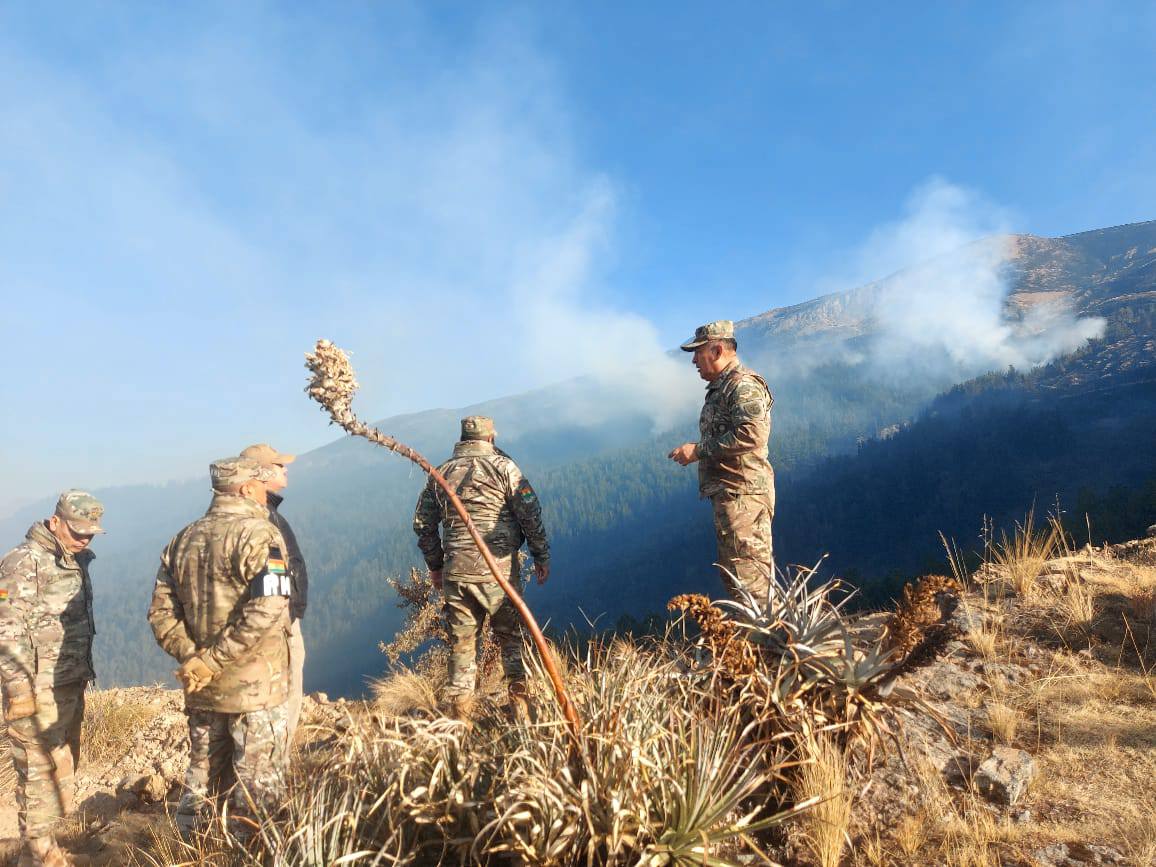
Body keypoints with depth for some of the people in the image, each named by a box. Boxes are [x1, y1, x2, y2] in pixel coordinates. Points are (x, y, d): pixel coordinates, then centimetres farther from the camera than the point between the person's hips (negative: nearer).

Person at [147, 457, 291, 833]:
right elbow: (266, 610, -27)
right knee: (259, 788, 7)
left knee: (203, 779, 21)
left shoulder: (182, 540, 8)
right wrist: (211, 662, -20)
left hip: (202, 689, 7)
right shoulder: (258, 534, -14)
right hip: (255, 689, -6)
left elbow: (161, 613, 6)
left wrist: (192, 658, -4)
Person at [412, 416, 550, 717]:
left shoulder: (440, 474, 10)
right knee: (510, 636, 12)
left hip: (456, 571, 3)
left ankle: (460, 711, 15)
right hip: (499, 568, -2)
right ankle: (519, 700, 13)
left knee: (462, 642, 10)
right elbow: (531, 515, -7)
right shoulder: (503, 467, -1)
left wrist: (434, 565, 23)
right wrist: (542, 557, 2)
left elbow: (423, 524, 14)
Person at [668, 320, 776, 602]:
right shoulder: (720, 388, 20)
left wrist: (699, 449, -20)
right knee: (733, 576, 16)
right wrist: (695, 452, 11)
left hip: (742, 493, -11)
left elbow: (752, 435, -25)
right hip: (727, 494, 11)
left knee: (748, 580, -10)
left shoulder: (743, 384, -11)